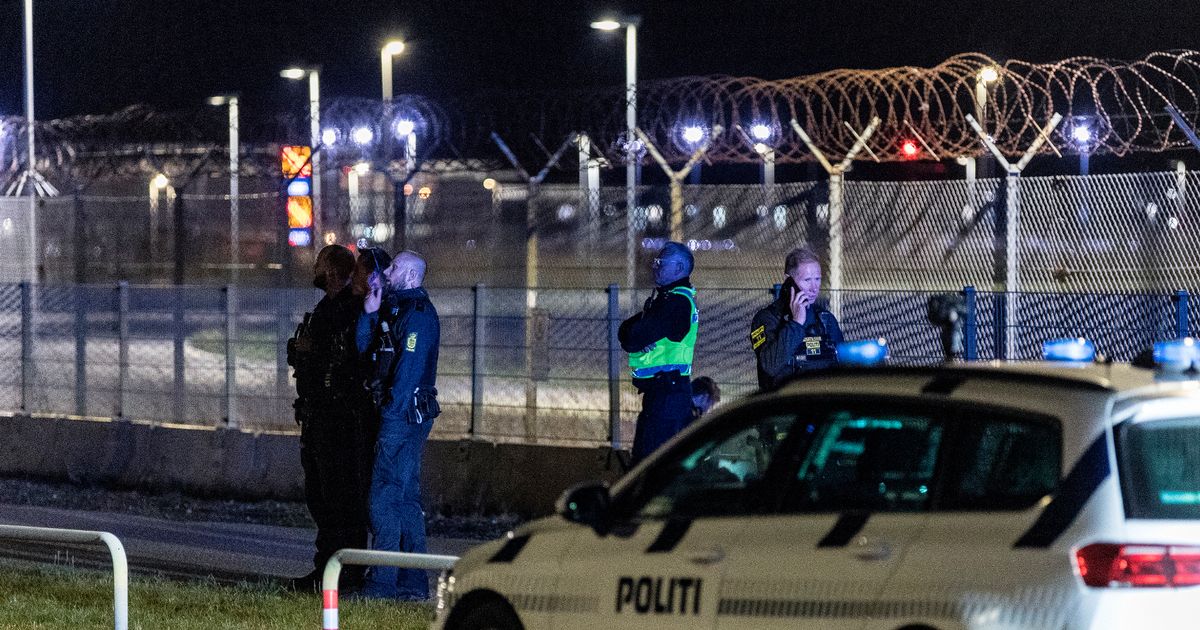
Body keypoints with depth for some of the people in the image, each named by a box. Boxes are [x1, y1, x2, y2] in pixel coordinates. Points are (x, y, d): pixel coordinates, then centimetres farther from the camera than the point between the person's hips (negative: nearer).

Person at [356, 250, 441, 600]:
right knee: (406, 497, 11)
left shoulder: (417, 313, -12)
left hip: (404, 414, -10)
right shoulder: (397, 308, 19)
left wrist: (392, 410, -21)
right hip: (401, 415, 10)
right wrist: (370, 313, 2)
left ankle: (383, 582, -11)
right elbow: (364, 348, 14)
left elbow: (409, 368, -19)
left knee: (385, 496, -11)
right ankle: (413, 583, 14)